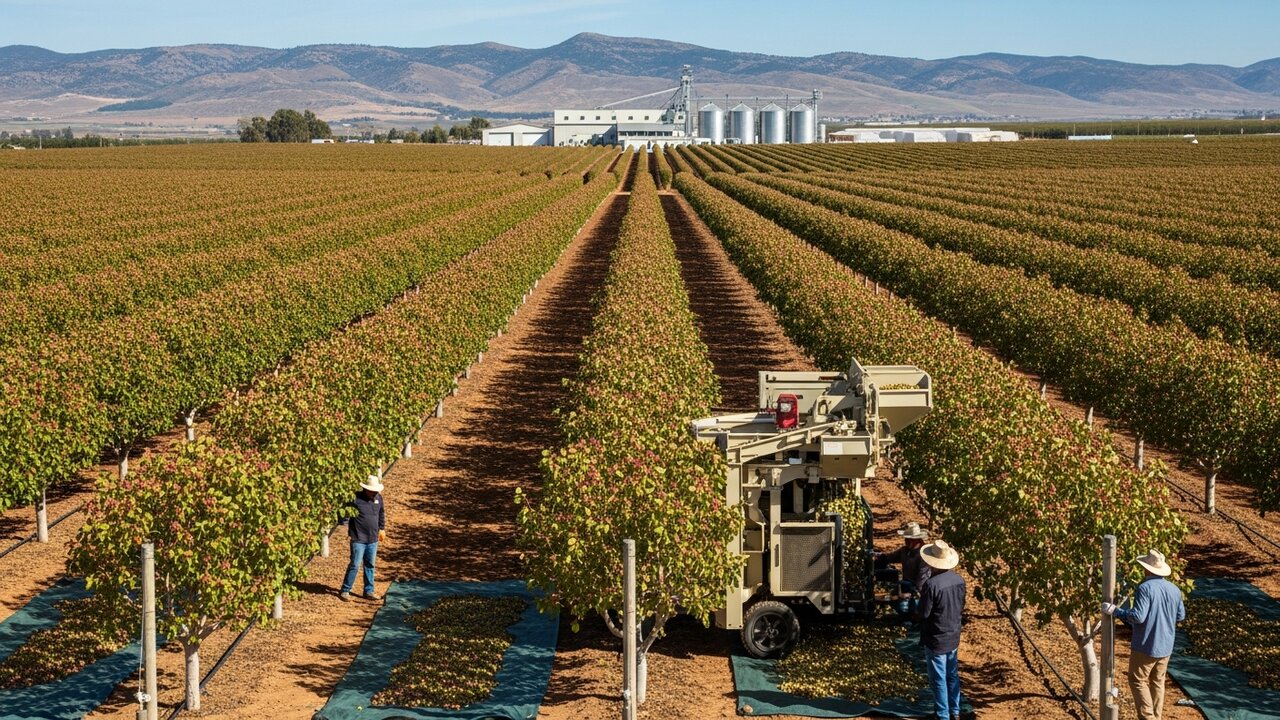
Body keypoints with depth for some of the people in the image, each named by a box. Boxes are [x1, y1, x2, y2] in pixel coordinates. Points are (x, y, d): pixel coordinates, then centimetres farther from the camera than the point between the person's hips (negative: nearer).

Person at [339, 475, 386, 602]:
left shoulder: (378, 498, 4)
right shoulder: (355, 498, -14)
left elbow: (381, 513, 20)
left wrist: (382, 528, 22)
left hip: (373, 539, 6)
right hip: (359, 539, -6)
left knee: (370, 565, 13)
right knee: (355, 565, -5)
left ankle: (369, 591, 23)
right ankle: (345, 591, 7)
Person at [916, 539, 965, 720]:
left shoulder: (931, 584, -27)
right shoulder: (959, 580, -5)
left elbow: (922, 614, -20)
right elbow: (961, 608, 7)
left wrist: (916, 615, 1)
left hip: (936, 639, -6)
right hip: (953, 637, 6)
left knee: (939, 679, 6)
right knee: (952, 675, 20)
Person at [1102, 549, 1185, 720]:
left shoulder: (1145, 588, -20)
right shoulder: (1174, 589, 2)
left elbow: (1138, 616, -25)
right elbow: (1181, 616, 12)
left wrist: (1115, 611, -15)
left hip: (1146, 646, -7)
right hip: (1165, 646, 7)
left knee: (1138, 681, 4)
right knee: (1158, 682, 16)